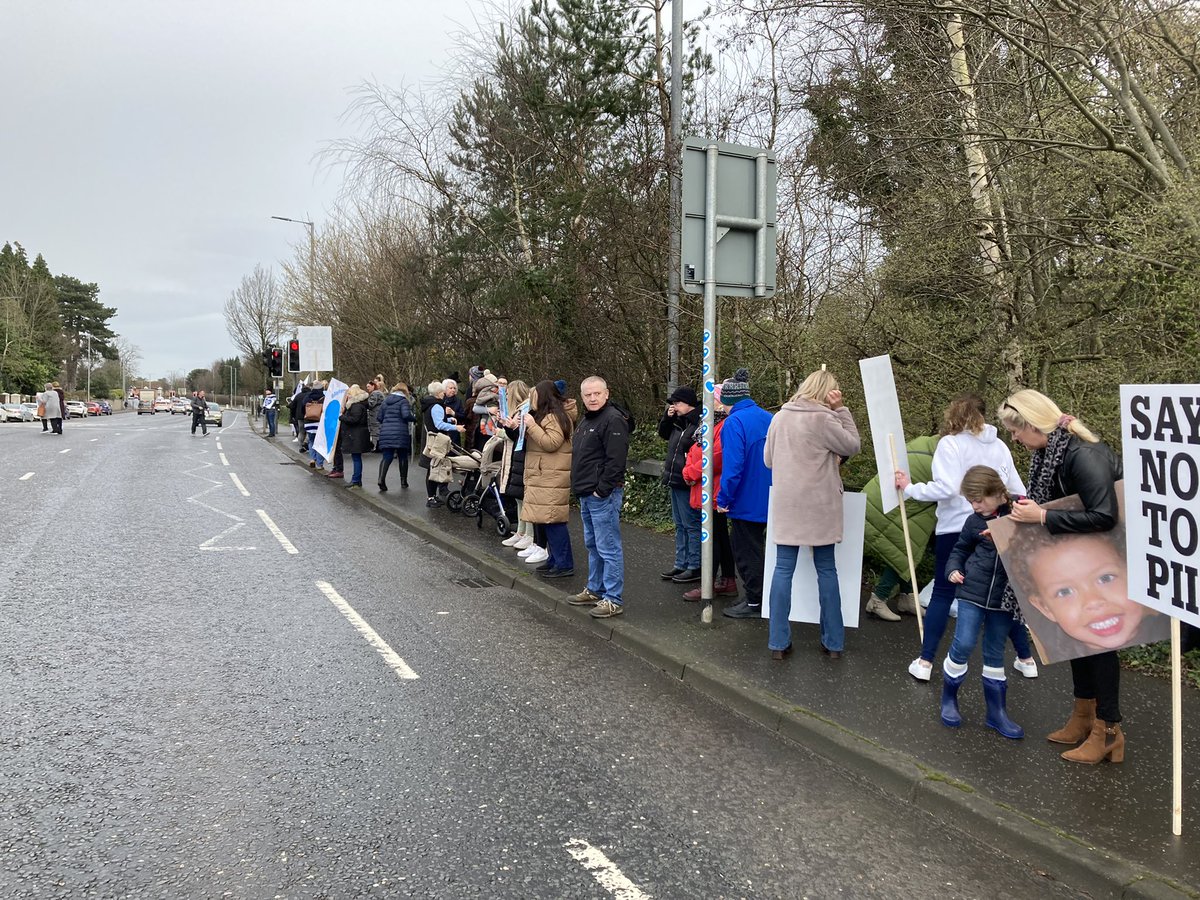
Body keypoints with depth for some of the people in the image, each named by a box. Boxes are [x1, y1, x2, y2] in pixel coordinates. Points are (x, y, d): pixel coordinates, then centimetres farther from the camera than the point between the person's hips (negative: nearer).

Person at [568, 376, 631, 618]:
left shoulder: (613, 420, -15)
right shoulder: (586, 420, 17)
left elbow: (616, 460, -21)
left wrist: (602, 489, -20)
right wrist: (580, 487, 17)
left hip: (603, 495, -10)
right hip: (587, 495, 11)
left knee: (608, 548, -6)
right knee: (593, 545, 19)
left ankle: (613, 599, 0)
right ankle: (595, 590, 31)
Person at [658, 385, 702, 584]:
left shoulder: (700, 424, -20)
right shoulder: (680, 421, 10)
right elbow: (663, 434, 24)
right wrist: (667, 417, 8)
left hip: (687, 484, -10)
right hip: (675, 481, 10)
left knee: (692, 525, -1)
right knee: (680, 524, 17)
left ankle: (695, 567, 8)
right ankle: (681, 564, 27)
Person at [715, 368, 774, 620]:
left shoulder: (734, 422, -20)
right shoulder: (768, 418, 5)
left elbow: (732, 465, -25)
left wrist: (724, 498, -15)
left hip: (746, 502, -8)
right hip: (766, 500, 8)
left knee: (746, 552, 4)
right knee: (756, 548, 19)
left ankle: (754, 603, 13)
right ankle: (760, 597, 27)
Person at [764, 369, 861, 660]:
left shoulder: (779, 417, 5)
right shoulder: (822, 419, -12)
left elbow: (768, 459, 13)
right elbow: (852, 445, -2)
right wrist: (840, 409, -1)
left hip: (786, 505, 4)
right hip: (819, 505, -3)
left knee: (783, 569, 6)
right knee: (826, 570, 8)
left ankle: (778, 642, 7)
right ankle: (833, 642, 16)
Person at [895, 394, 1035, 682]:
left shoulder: (951, 444, -8)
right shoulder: (999, 446, 7)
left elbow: (946, 488, -18)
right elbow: (1018, 492, 7)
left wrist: (910, 488, -8)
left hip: (956, 529, -4)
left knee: (942, 593, 4)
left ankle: (925, 662, 5)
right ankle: (1026, 659, 26)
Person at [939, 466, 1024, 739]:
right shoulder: (974, 521, 1)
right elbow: (960, 549, 15)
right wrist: (953, 569, -2)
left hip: (1003, 597, 0)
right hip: (973, 592, 0)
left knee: (994, 652, 10)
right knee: (963, 644, -5)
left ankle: (997, 711, 24)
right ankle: (948, 699, 16)